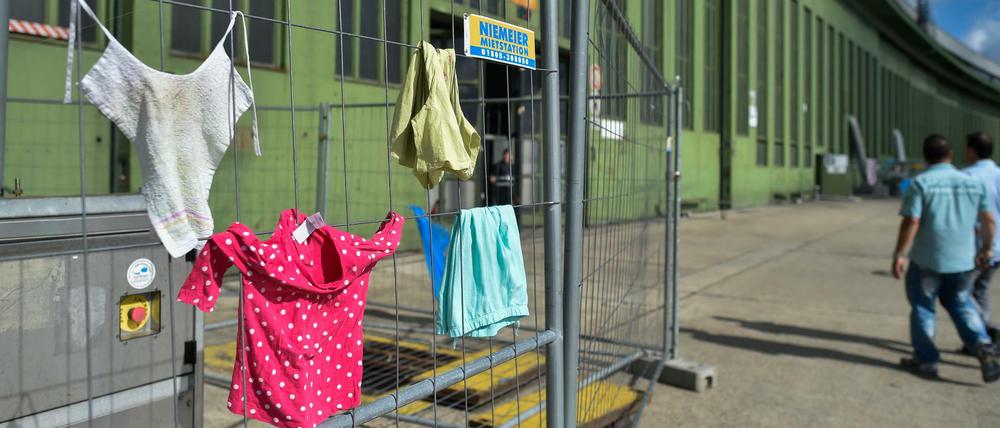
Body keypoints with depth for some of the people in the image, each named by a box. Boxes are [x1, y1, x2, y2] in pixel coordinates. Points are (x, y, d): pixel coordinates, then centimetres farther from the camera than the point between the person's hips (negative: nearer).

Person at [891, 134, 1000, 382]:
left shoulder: (921, 183, -11)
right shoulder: (972, 183, 5)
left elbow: (911, 222, -16)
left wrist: (899, 255, -11)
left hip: (926, 260, -4)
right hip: (963, 260, 4)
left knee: (923, 307, 9)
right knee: (962, 305, 20)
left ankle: (926, 361, 15)